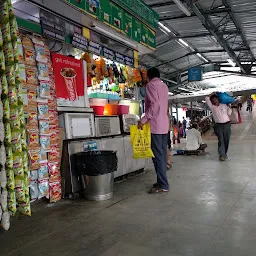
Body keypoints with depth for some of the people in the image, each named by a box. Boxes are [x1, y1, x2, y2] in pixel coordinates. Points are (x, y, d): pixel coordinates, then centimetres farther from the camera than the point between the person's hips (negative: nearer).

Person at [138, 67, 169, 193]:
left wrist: (144, 119, -17)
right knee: (162, 154, 11)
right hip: (164, 124, 8)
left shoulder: (151, 85, -5)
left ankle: (163, 185, -5)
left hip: (155, 124, -8)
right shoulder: (164, 86, 18)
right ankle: (162, 181, 18)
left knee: (157, 155, -7)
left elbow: (154, 104, -18)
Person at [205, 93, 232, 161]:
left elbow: (229, 114, 8)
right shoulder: (212, 107, 7)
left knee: (226, 140, 4)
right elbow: (207, 99, 0)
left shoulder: (224, 105, 11)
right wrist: (212, 94, 10)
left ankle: (225, 153, 17)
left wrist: (229, 107, 1)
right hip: (218, 125, -2)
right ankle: (222, 155, -8)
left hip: (227, 124, 2)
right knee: (221, 140, -8)